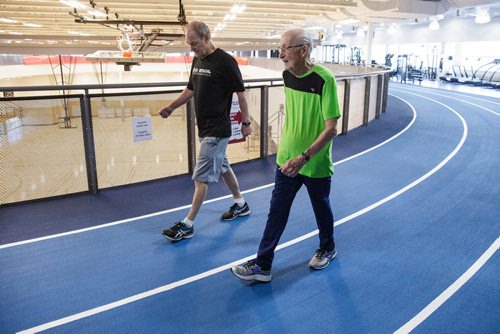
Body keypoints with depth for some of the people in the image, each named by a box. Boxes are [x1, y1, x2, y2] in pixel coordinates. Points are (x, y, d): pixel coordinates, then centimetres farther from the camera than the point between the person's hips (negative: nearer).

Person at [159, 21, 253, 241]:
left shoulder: (225, 61, -15)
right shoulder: (197, 60, 9)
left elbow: (240, 92, -11)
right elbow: (190, 90, 18)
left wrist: (246, 122, -9)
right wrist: (170, 108, 10)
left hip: (217, 130, -8)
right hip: (205, 128, 9)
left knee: (201, 177, -5)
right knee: (222, 167, 19)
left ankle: (187, 225, 3)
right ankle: (240, 204, 37)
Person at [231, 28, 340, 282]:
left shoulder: (324, 79, -20)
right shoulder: (287, 75, 0)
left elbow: (331, 128, -21)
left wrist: (304, 157, -28)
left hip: (315, 164, -5)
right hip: (287, 160, 5)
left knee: (321, 208, 16)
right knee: (276, 212, 8)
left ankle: (327, 249, 43)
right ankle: (262, 265, 17)